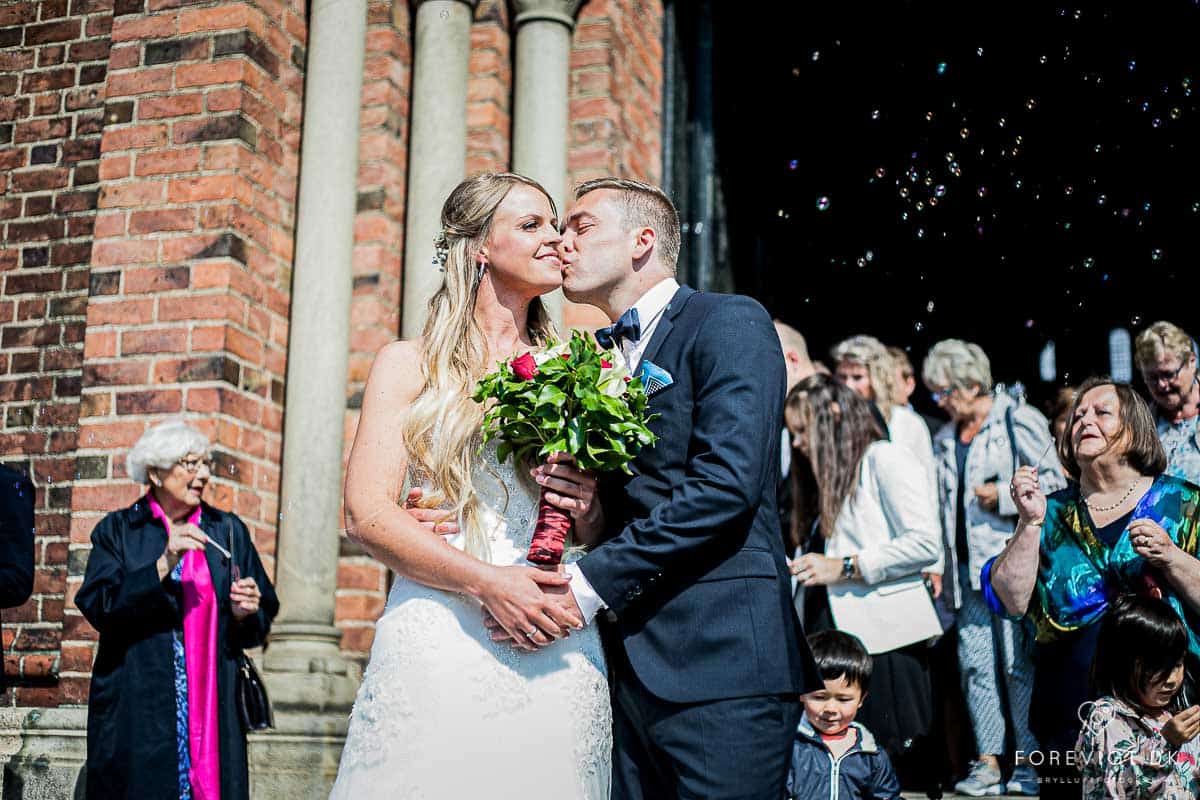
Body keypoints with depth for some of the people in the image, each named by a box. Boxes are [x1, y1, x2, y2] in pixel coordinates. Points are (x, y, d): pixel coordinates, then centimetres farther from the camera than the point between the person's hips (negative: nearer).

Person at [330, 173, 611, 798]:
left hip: (556, 658, 3)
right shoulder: (410, 364, 7)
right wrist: (487, 582, -16)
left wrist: (588, 510, -3)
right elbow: (367, 514, -5)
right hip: (438, 651, -2)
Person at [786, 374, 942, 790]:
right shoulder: (833, 477, 24)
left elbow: (926, 543, -15)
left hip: (885, 640, -8)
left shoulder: (885, 459, -3)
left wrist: (844, 567, -14)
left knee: (891, 767, -7)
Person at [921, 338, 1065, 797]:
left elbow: (1055, 481, -5)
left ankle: (1032, 763, 5)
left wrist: (1003, 497, -10)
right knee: (975, 663, 3)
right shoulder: (945, 439, 18)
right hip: (969, 568, 6)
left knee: (1019, 663, -5)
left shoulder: (1019, 420, -2)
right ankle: (988, 761, 9)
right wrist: (940, 566, 17)